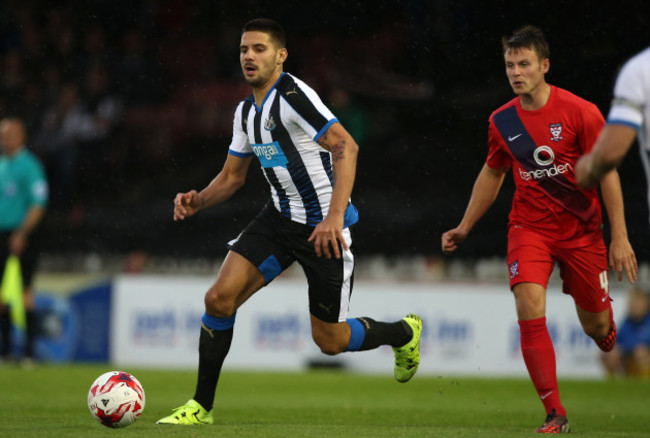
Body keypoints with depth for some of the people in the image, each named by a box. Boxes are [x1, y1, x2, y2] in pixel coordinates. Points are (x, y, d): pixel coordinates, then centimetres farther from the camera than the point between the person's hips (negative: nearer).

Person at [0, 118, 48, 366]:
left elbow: (38, 204, -12)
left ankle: (29, 351, -3)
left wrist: (22, 233, -18)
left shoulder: (29, 166, -8)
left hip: (21, 236, -7)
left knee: (23, 292, -7)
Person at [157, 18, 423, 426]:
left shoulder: (293, 95, -19)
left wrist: (334, 216, -35)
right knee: (220, 297, -10)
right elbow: (232, 176, 19)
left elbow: (346, 147, -27)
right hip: (279, 219, 7)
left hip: (324, 227, -7)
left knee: (329, 340, 3)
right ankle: (201, 406, 0)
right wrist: (198, 201, -2)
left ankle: (404, 333, 33)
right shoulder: (246, 111, 8)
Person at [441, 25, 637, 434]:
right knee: (530, 307, -21)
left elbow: (607, 173, -8)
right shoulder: (502, 121, -1)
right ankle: (555, 414, -18)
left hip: (582, 231, -2)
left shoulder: (580, 112, -12)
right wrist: (464, 228, 17)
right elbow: (492, 173, 17)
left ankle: (613, 339, 48)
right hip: (529, 227, 2)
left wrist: (620, 237, -11)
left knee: (596, 325, 6)